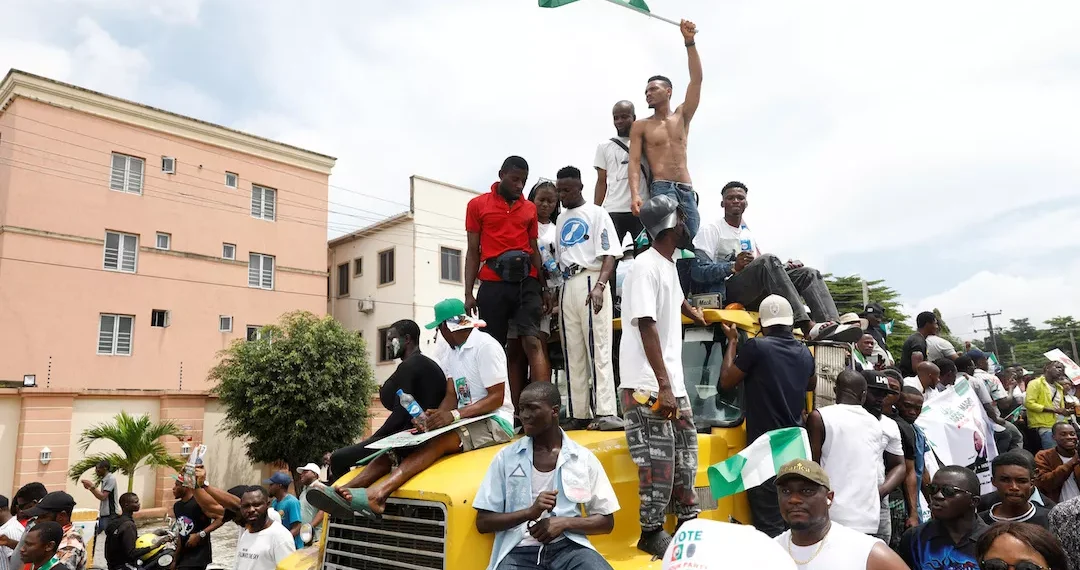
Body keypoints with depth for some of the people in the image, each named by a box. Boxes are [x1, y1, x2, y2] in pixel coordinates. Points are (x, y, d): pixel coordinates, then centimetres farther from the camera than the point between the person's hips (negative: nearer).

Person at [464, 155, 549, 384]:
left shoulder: (530, 208, 15)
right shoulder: (477, 205, 8)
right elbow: (473, 251, 7)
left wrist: (544, 288, 9)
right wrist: (468, 293, -1)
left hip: (526, 281, 1)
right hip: (493, 284, -1)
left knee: (533, 342, -10)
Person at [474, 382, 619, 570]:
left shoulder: (583, 458, 6)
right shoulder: (506, 457, 4)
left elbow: (606, 521, 10)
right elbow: (483, 522, 4)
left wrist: (564, 522, -7)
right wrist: (530, 512, -12)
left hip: (569, 546, 1)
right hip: (519, 551, -1)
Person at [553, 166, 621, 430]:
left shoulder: (597, 213, 1)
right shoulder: (562, 219, 20)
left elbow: (609, 255, -9)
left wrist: (600, 286, -23)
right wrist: (552, 292, 16)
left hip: (590, 282, -7)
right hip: (567, 286, 7)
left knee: (598, 349, -11)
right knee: (573, 353, 6)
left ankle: (604, 413, -15)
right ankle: (579, 414, 10)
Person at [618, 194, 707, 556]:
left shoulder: (669, 265, 13)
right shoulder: (646, 266, -15)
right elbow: (647, 327, -20)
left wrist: (703, 319, 48)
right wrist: (663, 386, -23)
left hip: (672, 380, 9)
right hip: (648, 384, -9)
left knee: (685, 450, 14)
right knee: (659, 458, -5)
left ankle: (688, 520, 27)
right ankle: (651, 532, 9)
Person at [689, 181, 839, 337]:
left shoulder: (748, 233, 28)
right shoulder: (711, 230, 3)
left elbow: (761, 272, 26)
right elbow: (697, 271, -11)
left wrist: (783, 267, 4)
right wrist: (734, 267, -23)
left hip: (755, 293, 8)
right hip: (728, 290, -8)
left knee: (808, 273, -6)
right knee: (768, 259, -32)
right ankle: (806, 326, -43)